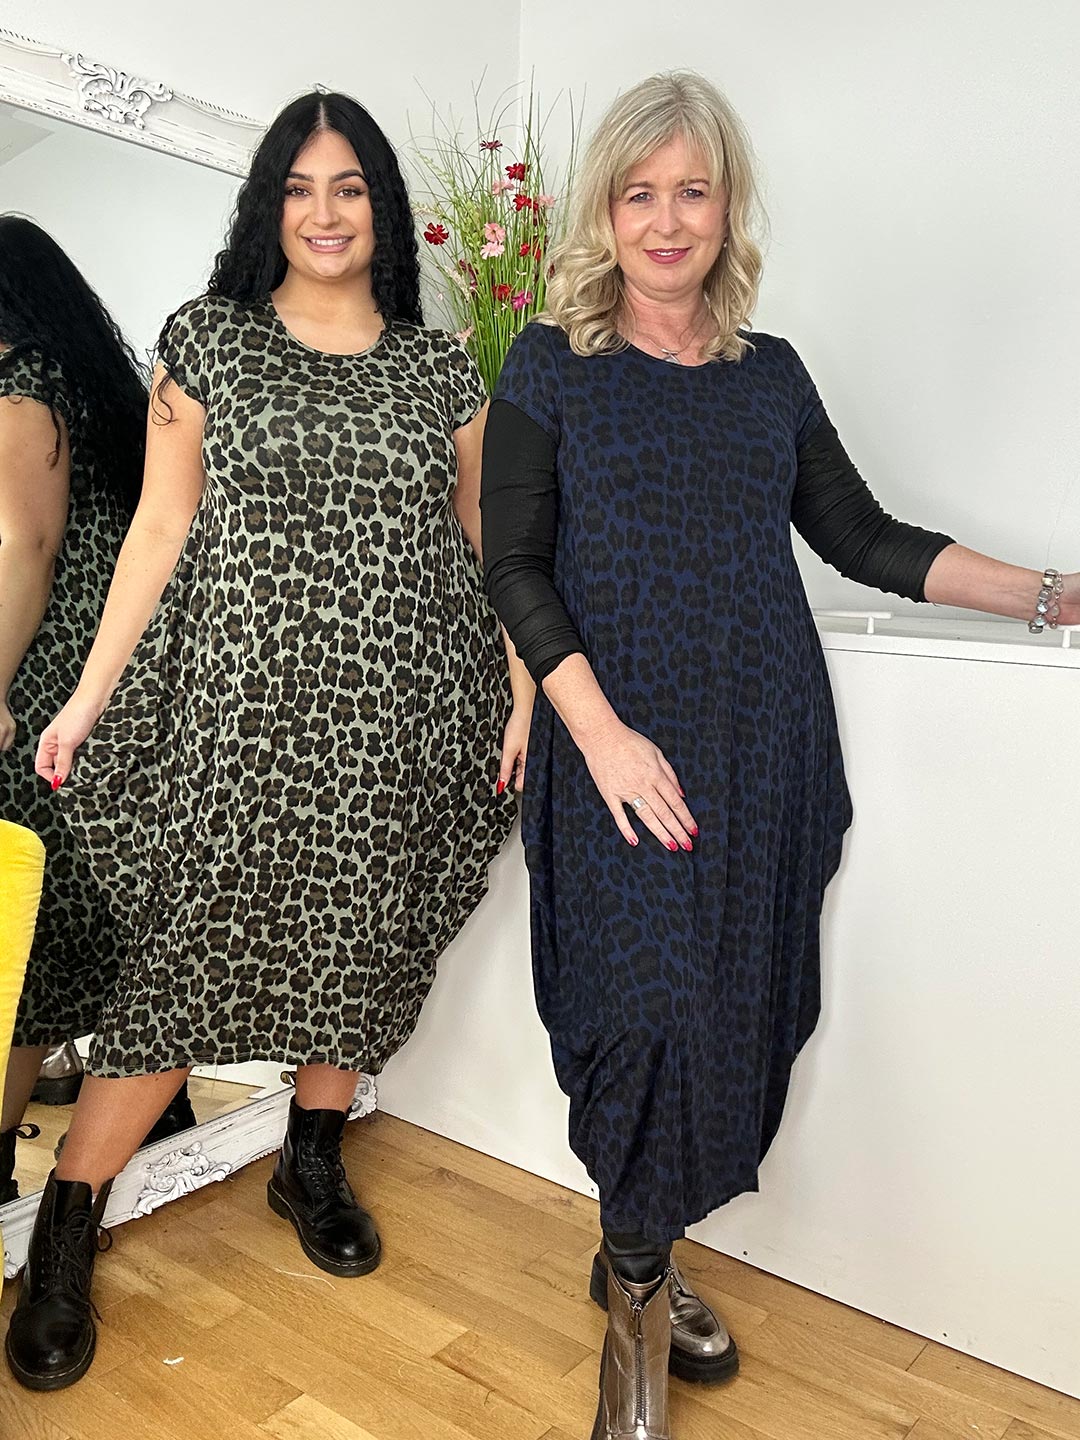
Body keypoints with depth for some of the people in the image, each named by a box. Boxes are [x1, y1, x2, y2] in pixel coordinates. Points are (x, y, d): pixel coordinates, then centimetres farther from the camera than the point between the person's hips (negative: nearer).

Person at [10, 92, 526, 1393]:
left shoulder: (440, 366, 10)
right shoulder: (209, 340, 6)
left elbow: (484, 544, 12)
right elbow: (161, 528, 4)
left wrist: (526, 690, 5)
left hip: (400, 719, 3)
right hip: (248, 708, -2)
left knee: (363, 942, 9)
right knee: (192, 949, -3)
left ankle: (312, 1163, 33)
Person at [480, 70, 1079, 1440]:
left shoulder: (772, 374, 13)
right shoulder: (552, 363, 3)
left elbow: (864, 538, 14)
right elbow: (515, 567, -4)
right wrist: (601, 732, -15)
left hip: (765, 746, 4)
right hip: (621, 750, -4)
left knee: (742, 1006, 6)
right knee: (653, 1007, -6)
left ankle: (638, 1252, 29)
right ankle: (636, 1300, 18)